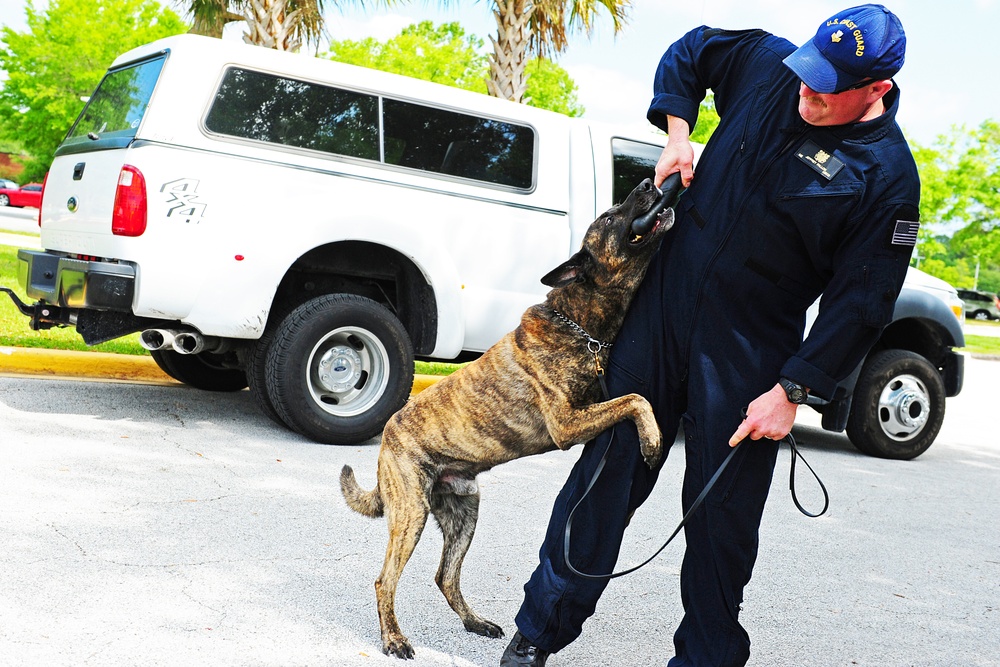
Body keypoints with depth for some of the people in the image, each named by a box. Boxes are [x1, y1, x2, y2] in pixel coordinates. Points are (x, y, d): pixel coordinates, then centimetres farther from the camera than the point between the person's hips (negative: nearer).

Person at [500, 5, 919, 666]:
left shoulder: (887, 176, -13)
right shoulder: (769, 63, -2)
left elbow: (859, 303, -12)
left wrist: (791, 392, -14)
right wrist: (677, 134, 3)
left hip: (748, 350, -3)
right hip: (664, 303, 4)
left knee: (723, 510, 4)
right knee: (610, 465, 6)